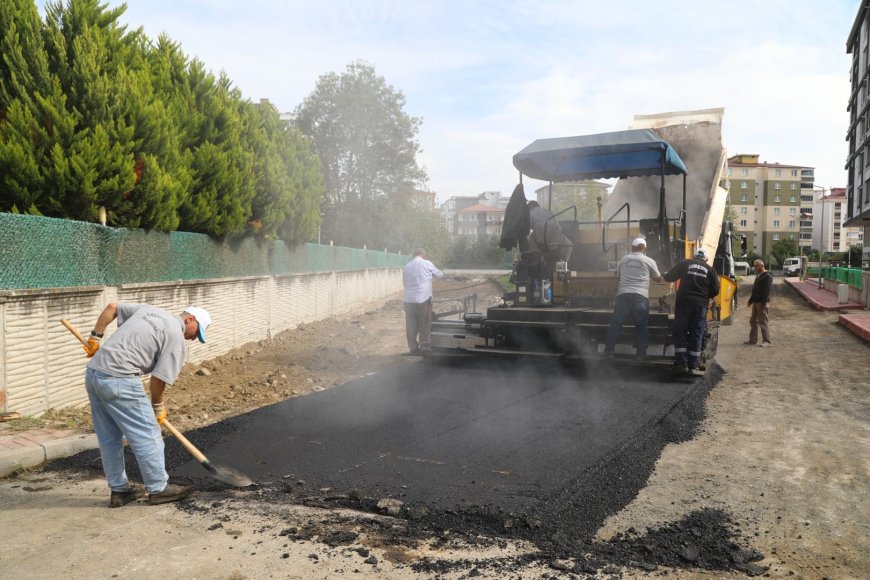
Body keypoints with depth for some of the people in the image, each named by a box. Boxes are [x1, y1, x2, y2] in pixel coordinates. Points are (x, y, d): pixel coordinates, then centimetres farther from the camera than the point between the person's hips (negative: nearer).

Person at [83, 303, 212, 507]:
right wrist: (158, 407, 10)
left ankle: (119, 490, 25)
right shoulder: (175, 336, -5)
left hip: (93, 372, 9)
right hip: (118, 379, -9)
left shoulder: (149, 310, 18)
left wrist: (95, 337, 22)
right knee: (147, 435, 2)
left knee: (109, 437, 15)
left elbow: (111, 307, 22)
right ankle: (158, 489, 11)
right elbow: (159, 379, -6)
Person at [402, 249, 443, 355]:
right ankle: (424, 347, 8)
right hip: (423, 299, -4)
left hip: (408, 299, 4)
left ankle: (413, 347, 9)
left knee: (411, 325, 8)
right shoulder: (427, 263, -1)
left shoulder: (407, 266, 10)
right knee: (425, 324, 7)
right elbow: (439, 274, 12)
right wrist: (442, 273, 34)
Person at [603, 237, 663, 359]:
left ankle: (608, 351, 4)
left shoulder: (623, 259, 11)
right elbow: (658, 279, 17)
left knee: (615, 324, 5)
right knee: (641, 327, 7)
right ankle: (641, 354, 7)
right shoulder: (649, 261, 6)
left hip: (623, 294, 1)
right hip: (641, 296, -1)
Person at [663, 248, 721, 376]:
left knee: (680, 334, 4)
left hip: (683, 303, -1)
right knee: (696, 336, 6)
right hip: (701, 305, 1)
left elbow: (669, 277, 7)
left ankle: (681, 364, -1)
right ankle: (694, 366, 4)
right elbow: (715, 290, 7)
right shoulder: (710, 270, 10)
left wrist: (665, 274, 30)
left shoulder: (685, 264, 6)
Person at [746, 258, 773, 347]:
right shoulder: (758, 275, 18)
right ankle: (753, 340, 18)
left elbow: (767, 291, -19)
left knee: (763, 321, -6)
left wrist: (763, 303, -24)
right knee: (753, 321, 11)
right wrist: (750, 300, 24)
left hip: (762, 302, -10)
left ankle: (766, 341, 0)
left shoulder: (767, 276, -12)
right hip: (755, 302, 10)